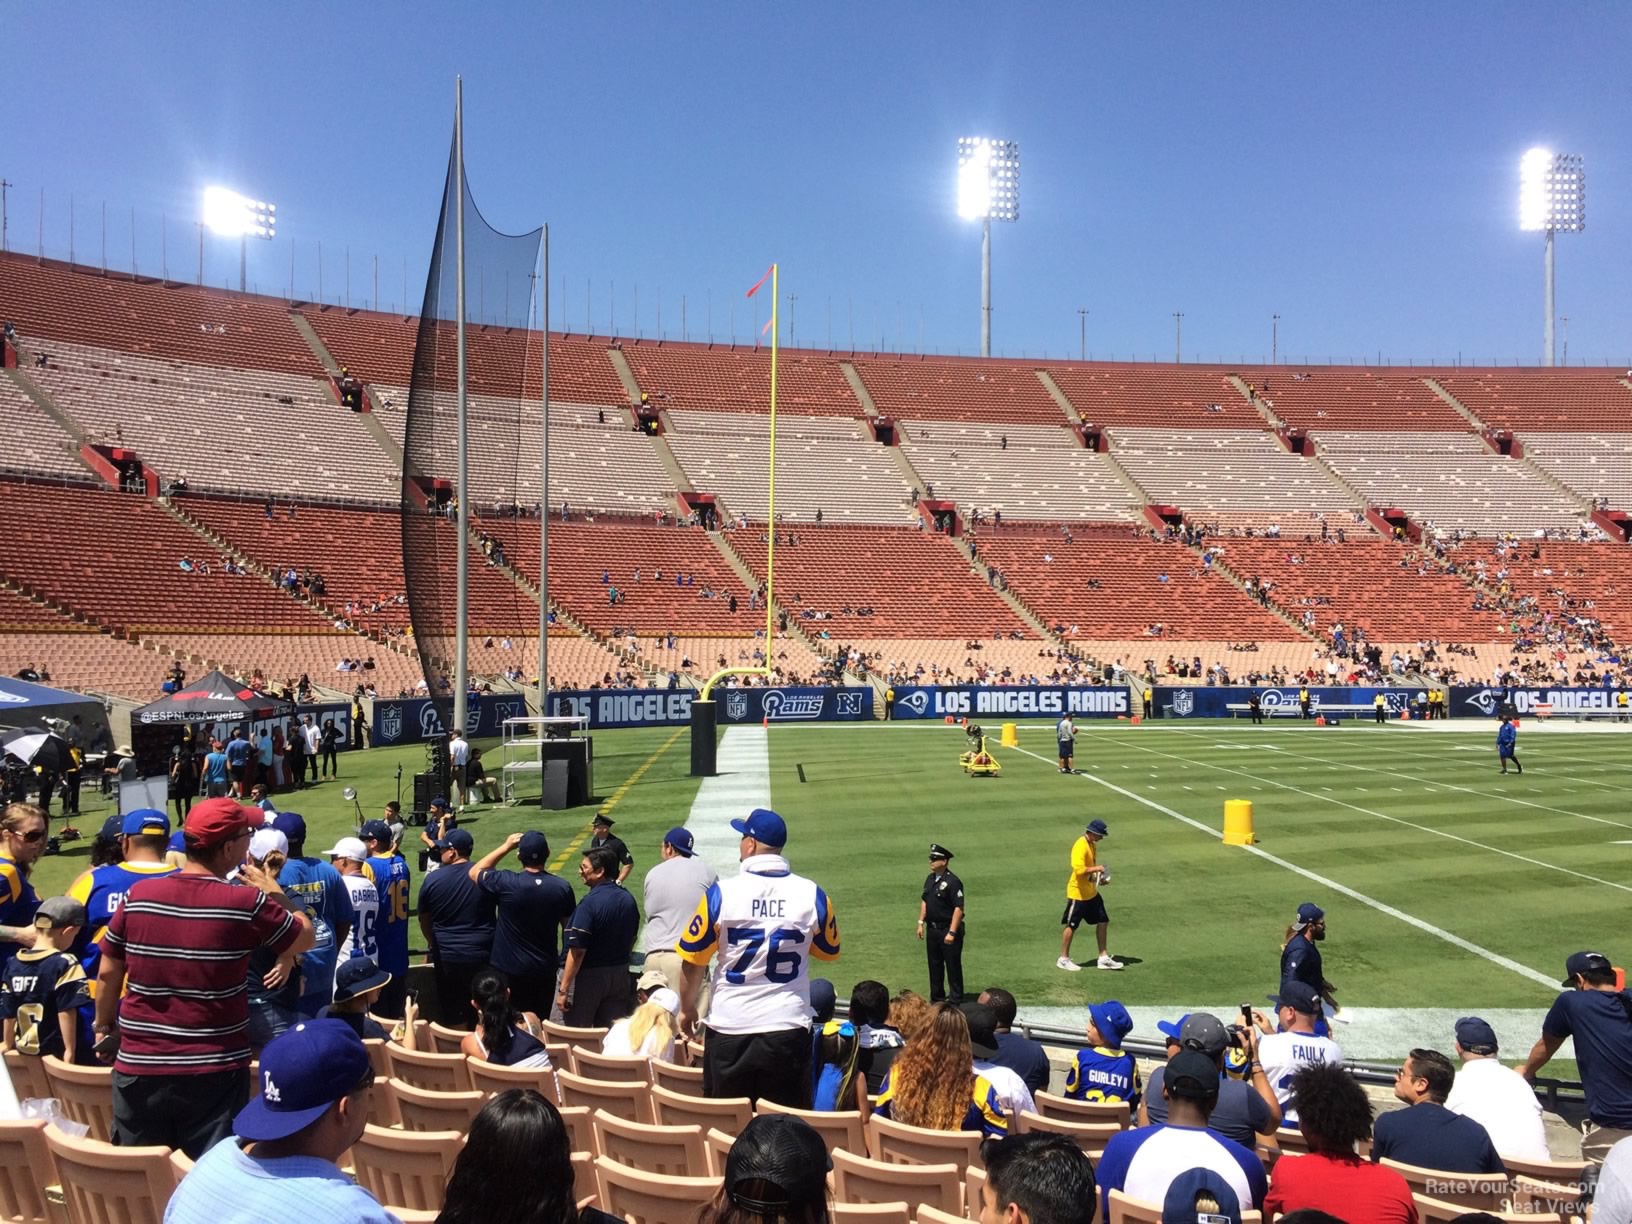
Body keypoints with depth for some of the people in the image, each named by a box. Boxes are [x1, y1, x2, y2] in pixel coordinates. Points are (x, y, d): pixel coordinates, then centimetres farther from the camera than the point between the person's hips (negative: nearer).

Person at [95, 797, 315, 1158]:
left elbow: (107, 974, 6)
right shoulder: (247, 903, -14)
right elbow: (306, 937, 1)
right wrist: (274, 893, 15)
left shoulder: (137, 895, -4)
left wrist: (104, 1029, 22)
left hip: (138, 1068, 3)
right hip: (214, 1073, -3)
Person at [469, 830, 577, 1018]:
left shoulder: (505, 883, -19)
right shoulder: (562, 887, -10)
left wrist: (505, 846, 1)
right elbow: (569, 928, 1)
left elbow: (474, 872, 1)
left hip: (511, 969, -2)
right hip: (546, 968, 2)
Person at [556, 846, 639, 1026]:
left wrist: (563, 989, -16)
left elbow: (577, 951, -20)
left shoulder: (590, 903, -19)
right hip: (620, 976, 7)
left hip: (588, 975, -7)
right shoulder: (628, 899, 3)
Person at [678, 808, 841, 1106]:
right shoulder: (812, 895, -6)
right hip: (789, 1029, 1)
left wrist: (687, 1009, 14)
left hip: (729, 1029, -1)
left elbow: (693, 960, -1)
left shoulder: (722, 892, -9)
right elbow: (829, 951, 10)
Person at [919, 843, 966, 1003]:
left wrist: (952, 932, -22)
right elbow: (924, 901, 17)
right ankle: (936, 997, 28)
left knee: (953, 966, 2)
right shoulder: (930, 879, 7)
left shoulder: (952, 882, -18)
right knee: (934, 965, 16)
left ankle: (956, 1000, 12)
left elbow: (959, 908, -20)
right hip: (932, 929, 8)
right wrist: (921, 923, 11)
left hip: (947, 929, -8)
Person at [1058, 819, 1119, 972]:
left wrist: (1099, 877, 6)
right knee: (1071, 926, 4)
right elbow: (1079, 869, -34)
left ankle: (1103, 957, 21)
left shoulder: (1092, 844, 7)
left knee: (1103, 921, 11)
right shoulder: (1080, 846, -23)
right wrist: (1097, 869, -23)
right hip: (1078, 894, -9)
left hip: (1092, 892, 9)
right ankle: (1064, 959, 18)